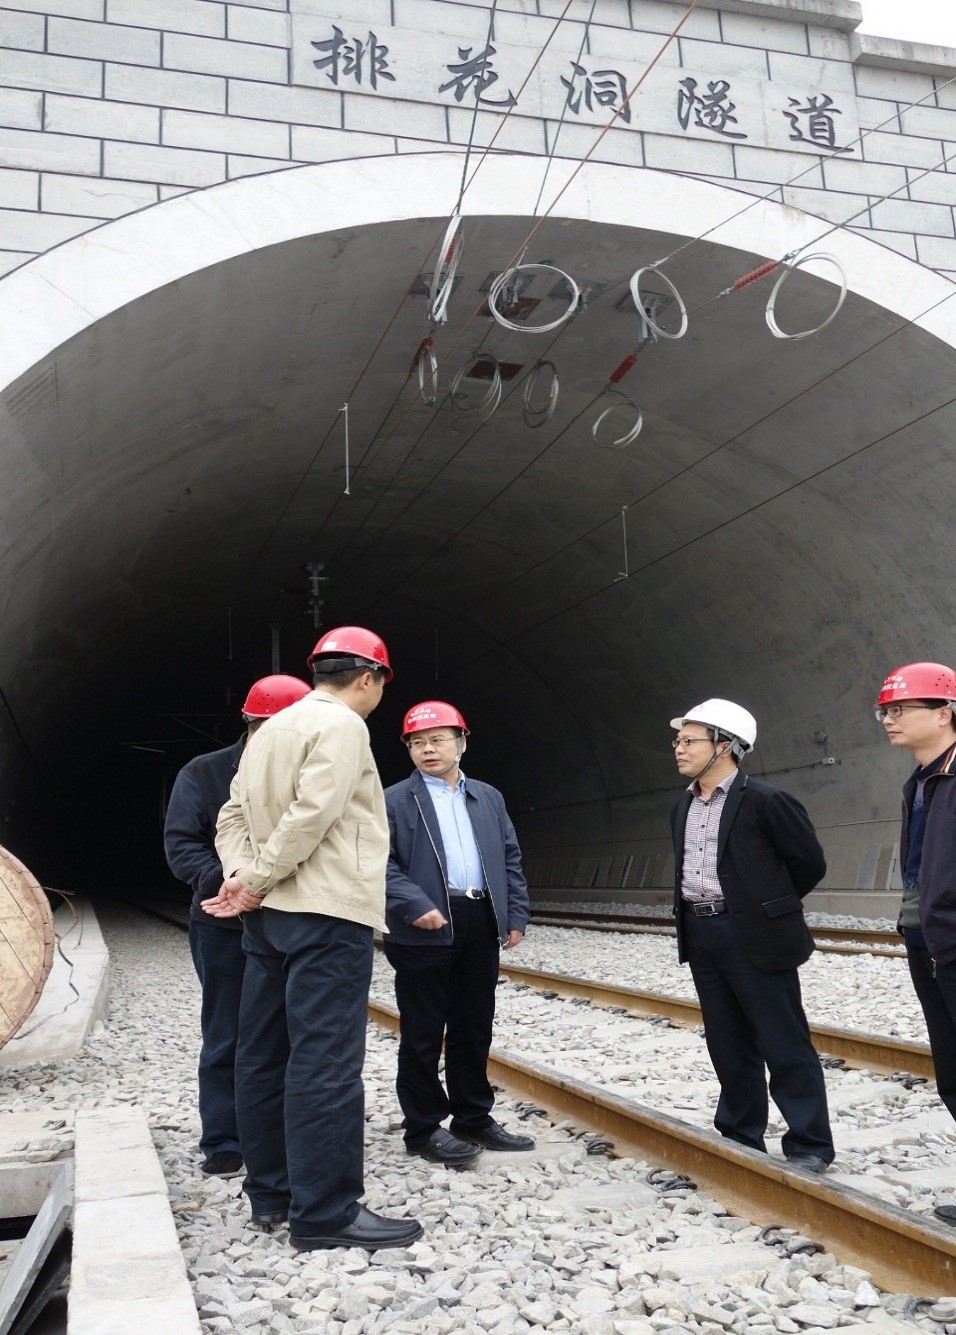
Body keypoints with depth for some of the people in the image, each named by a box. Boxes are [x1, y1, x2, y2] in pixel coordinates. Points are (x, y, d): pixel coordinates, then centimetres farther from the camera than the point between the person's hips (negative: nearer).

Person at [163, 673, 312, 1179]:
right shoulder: (203, 774, -4)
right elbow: (180, 844, -9)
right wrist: (228, 883, -25)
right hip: (226, 928, -2)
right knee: (226, 1039, 6)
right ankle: (222, 1146, 17)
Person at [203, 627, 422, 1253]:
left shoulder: (270, 731, 18)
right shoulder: (342, 724, -9)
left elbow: (234, 816, 13)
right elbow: (313, 814, -20)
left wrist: (244, 874, -2)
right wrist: (256, 880, -12)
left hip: (269, 917, 10)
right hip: (328, 915, -9)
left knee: (265, 1055, 11)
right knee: (327, 1061, -6)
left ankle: (271, 1193, 21)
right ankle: (324, 1212, -3)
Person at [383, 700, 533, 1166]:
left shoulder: (489, 798, 15)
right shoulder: (393, 801, 0)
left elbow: (510, 859, 15)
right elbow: (381, 863, -9)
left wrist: (516, 914, 6)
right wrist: (415, 906, -21)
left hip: (481, 929, 5)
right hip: (426, 931, -5)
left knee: (474, 1030, 13)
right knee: (423, 1035, 2)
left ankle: (474, 1118, 25)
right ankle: (423, 1129, 13)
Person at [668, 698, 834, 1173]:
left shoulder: (765, 801, -11)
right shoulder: (683, 807, 11)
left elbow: (809, 862, -5)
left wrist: (768, 906, 6)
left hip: (753, 937, -7)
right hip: (701, 934, 7)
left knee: (784, 1044, -1)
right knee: (727, 1044, 14)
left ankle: (809, 1146, 8)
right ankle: (741, 1136, 26)